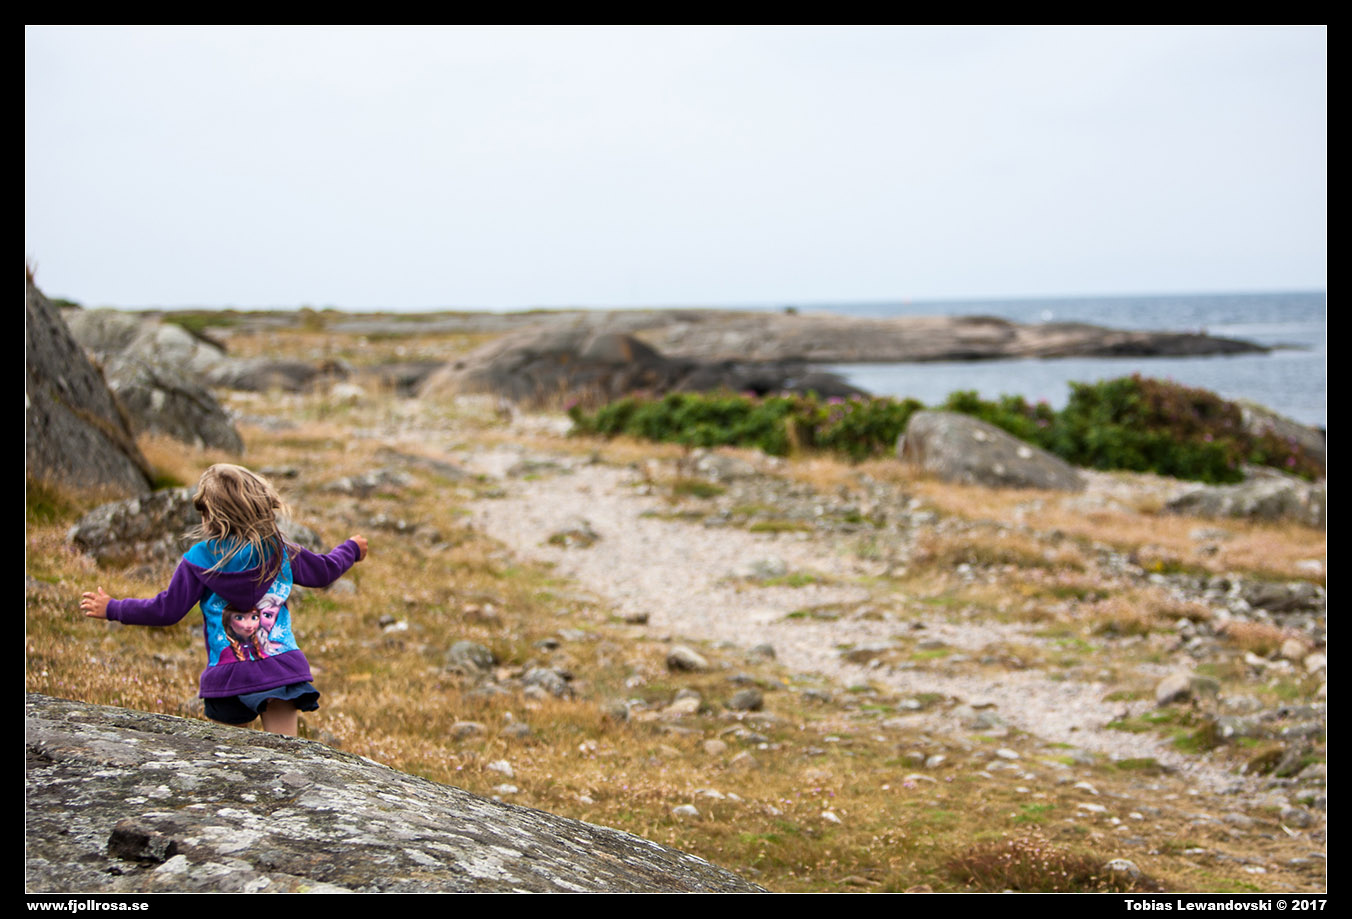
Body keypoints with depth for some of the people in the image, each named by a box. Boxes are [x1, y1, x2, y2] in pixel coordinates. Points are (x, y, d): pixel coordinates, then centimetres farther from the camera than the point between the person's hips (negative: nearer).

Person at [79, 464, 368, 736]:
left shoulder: (199, 560, -5)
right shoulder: (281, 552, 4)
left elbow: (167, 610, 0)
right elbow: (324, 571, 20)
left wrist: (111, 609, 14)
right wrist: (352, 549, 41)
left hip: (229, 679, -1)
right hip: (283, 673, 2)